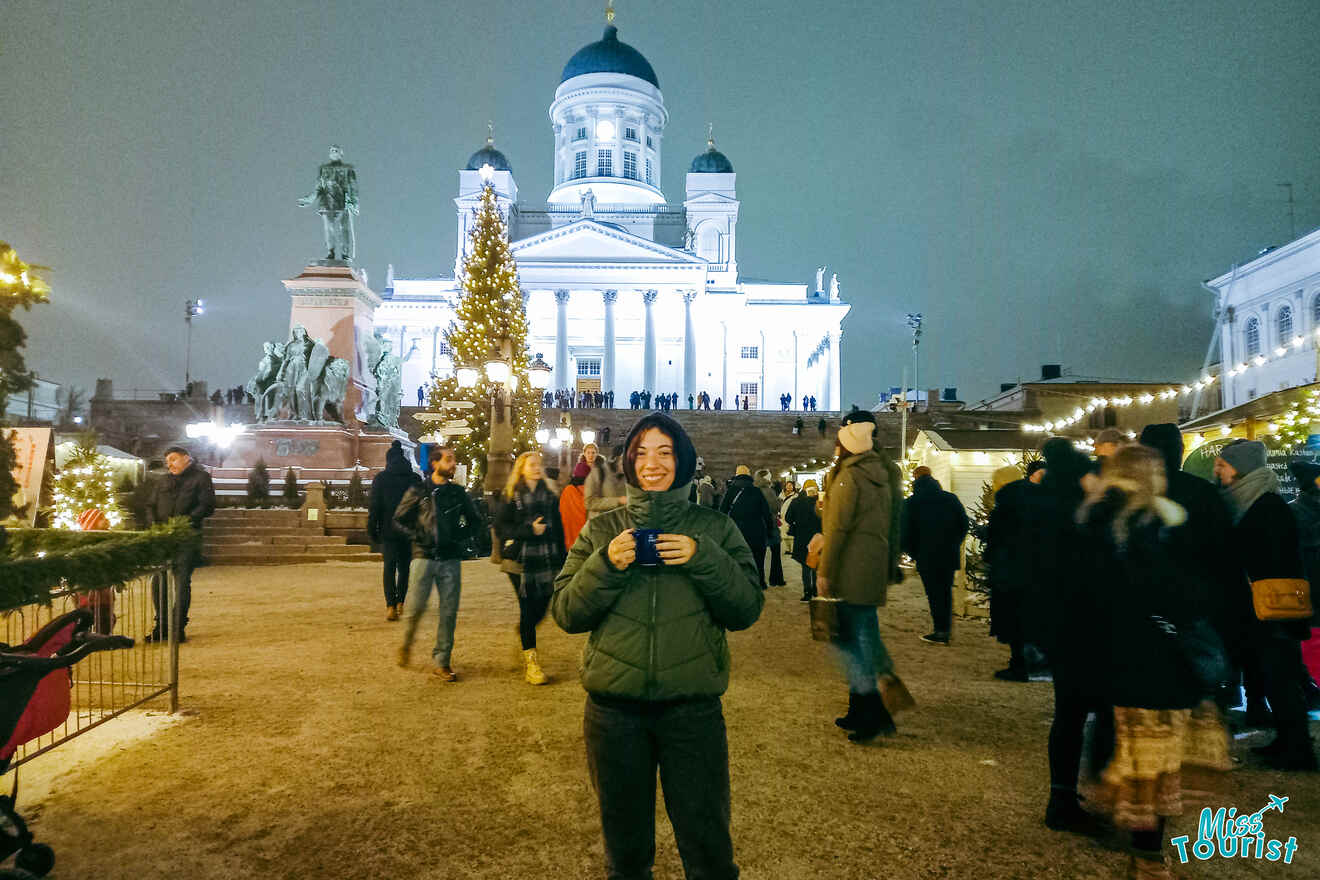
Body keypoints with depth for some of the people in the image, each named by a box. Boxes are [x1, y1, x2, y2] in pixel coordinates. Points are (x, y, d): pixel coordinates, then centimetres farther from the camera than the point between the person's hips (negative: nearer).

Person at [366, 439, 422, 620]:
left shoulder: (380, 478, -1)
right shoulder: (415, 478, 5)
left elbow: (374, 507, -2)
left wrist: (371, 531, 2)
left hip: (389, 531, -2)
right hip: (409, 531, 2)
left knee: (389, 568, -1)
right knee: (404, 567, 13)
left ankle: (391, 605, -13)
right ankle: (400, 602, 19)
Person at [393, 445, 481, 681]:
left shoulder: (458, 492, 11)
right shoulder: (418, 492, 2)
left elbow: (475, 521, 22)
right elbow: (399, 519, 8)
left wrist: (462, 538, 6)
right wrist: (416, 536, -5)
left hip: (451, 560, 3)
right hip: (424, 557, -2)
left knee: (449, 612, 0)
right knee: (415, 607, -5)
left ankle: (442, 663, 9)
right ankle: (406, 643, 26)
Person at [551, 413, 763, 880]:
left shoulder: (714, 529, 2)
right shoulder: (601, 530, 4)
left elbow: (747, 610, -4)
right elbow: (566, 614, -1)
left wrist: (703, 559, -17)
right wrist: (605, 565, -16)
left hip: (694, 706, -1)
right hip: (614, 707, 1)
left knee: (706, 840, 11)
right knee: (624, 839, 19)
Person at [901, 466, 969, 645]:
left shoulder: (911, 504, -7)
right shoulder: (951, 499, 2)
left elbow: (906, 534, -8)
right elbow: (964, 525, 6)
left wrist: (913, 553, 7)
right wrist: (954, 544, 16)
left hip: (927, 558, -4)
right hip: (950, 556, 4)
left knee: (934, 593, 4)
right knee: (946, 590, 16)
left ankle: (941, 632, 5)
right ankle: (947, 627, 24)